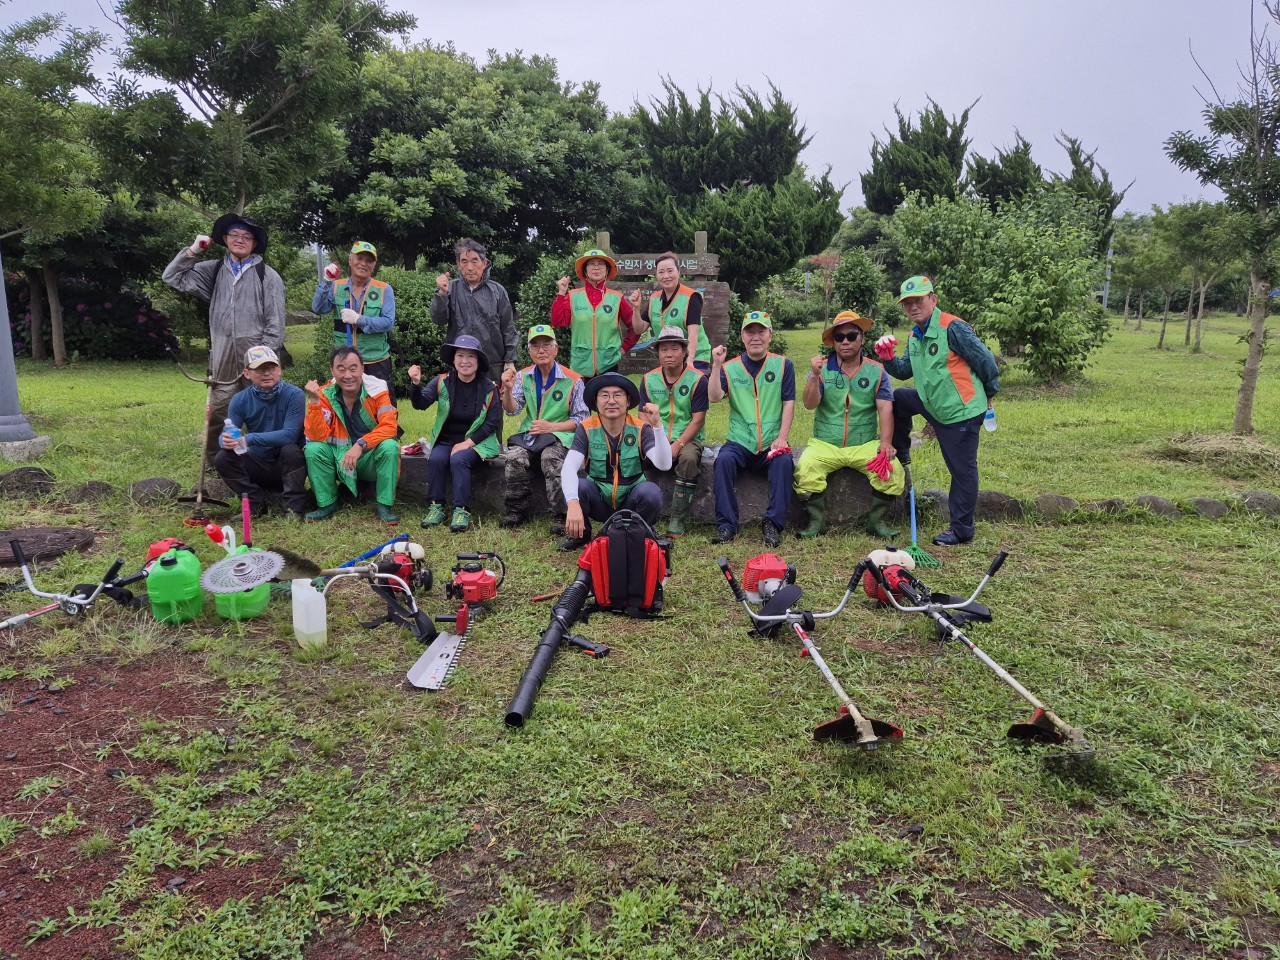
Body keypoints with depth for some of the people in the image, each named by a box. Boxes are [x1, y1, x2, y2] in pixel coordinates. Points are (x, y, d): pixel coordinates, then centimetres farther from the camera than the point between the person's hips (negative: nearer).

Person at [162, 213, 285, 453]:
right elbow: (173, 278, 17)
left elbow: (275, 322, -2)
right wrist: (192, 251, 7)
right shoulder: (214, 271, 15)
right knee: (218, 411, 4)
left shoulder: (267, 276, 1)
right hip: (223, 358, 4)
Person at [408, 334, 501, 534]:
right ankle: (436, 506, -13)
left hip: (476, 442, -2)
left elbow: (492, 423, -6)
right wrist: (416, 384, -34)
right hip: (446, 440, 2)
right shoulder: (442, 382, 1)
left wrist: (468, 442, -15)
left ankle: (462, 510, -25)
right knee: (436, 458, -27)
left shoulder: (488, 388, -3)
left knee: (459, 459, -30)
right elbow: (421, 404, -13)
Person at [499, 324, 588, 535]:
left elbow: (581, 419, -1)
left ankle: (559, 517, -28)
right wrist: (508, 389, -18)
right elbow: (512, 410, 3)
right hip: (529, 434, 4)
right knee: (515, 458, -27)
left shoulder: (573, 380, -1)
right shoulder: (523, 376, 12)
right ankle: (517, 511, -12)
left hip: (559, 435, -3)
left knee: (551, 458, -35)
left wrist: (552, 426, -14)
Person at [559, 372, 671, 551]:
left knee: (651, 492, -31)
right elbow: (568, 468, -25)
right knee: (577, 486, -30)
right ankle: (580, 533, 2)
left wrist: (657, 425, -35)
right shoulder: (587, 429, -12)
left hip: (630, 501, 0)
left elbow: (664, 465, -23)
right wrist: (572, 503, -43)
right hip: (599, 501, 0)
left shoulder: (640, 428, -11)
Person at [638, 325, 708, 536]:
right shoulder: (649, 380, 7)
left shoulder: (697, 380, -4)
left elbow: (698, 420, -8)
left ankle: (677, 519, -26)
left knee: (688, 458, -36)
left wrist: (677, 445, -19)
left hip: (688, 439, -3)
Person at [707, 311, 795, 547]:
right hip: (740, 442, 0)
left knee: (783, 461, -31)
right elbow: (714, 397, -6)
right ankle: (726, 525, -22)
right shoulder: (729, 368, 8)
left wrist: (781, 437, -9)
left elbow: (789, 403, 3)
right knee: (724, 459, -29)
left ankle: (773, 524, -20)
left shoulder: (783, 365, 8)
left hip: (772, 443, 0)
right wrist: (716, 365, -16)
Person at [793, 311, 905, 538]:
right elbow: (809, 405, -8)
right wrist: (815, 377, -26)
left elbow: (885, 409, -3)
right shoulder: (822, 368, 5)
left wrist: (886, 441, -19)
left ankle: (876, 520, -4)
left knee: (893, 470, -24)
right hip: (825, 443, 0)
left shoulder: (876, 371, 6)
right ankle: (817, 520, -9)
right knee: (805, 469, -28)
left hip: (865, 444, 1)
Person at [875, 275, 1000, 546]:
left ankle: (961, 530, 11)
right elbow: (905, 370, 13)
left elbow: (986, 361, -13)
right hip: (935, 407, 8)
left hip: (962, 412, -8)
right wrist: (887, 358, -7)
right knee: (897, 398, 11)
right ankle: (901, 455, 25)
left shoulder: (953, 328, -19)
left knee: (962, 471, 0)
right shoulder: (915, 335, 8)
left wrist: (990, 394, 1)